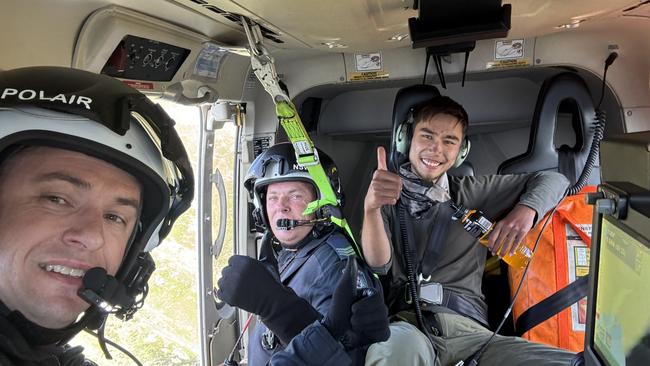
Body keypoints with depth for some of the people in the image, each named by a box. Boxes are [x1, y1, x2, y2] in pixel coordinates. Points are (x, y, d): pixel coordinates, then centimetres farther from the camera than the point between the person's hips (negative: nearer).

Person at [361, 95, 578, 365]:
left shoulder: (470, 193, 17)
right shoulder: (388, 197, 12)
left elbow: (552, 180, 21)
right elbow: (380, 264, -4)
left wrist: (526, 209, -1)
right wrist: (371, 208, -22)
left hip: (468, 329, 3)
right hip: (404, 325, -2)